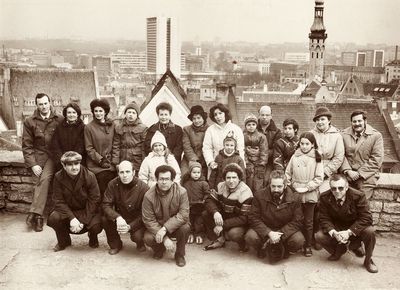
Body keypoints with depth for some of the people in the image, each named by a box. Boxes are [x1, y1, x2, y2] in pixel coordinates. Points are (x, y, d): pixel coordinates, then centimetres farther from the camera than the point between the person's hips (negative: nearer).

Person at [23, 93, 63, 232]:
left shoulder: (59, 120, 1)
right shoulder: (30, 122, 5)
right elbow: (26, 145, 5)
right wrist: (32, 164, -5)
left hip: (53, 155, -1)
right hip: (37, 155, 1)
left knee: (45, 178, -24)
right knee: (39, 182, -15)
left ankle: (35, 213, -19)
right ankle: (38, 216, -10)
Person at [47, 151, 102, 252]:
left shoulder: (89, 176, -16)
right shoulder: (58, 177, -11)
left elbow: (94, 200, -14)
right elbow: (58, 201, -12)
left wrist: (83, 221, -21)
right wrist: (72, 218, -26)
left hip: (87, 211, -2)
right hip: (67, 210, 2)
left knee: (96, 224, -29)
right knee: (53, 218, -27)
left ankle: (93, 238, 12)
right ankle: (64, 241, 7)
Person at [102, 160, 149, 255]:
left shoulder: (143, 187, -18)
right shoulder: (113, 184, -11)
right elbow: (106, 205, -13)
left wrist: (130, 226, -28)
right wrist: (117, 217, -32)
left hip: (136, 221, -3)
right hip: (119, 219, 3)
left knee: (137, 236, -29)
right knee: (105, 219, -24)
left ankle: (140, 244, 12)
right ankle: (115, 244, 4)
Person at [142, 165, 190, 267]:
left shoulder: (181, 192, -19)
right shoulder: (149, 196, -18)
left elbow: (184, 215, -24)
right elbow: (149, 220, -17)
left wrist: (165, 228, -35)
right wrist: (165, 239, -25)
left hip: (175, 226, 0)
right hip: (156, 226, 1)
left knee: (185, 228, -31)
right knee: (148, 238, -28)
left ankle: (180, 255, -3)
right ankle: (159, 249, 11)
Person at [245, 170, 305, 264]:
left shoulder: (295, 198, -10)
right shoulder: (259, 196, -11)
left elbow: (297, 221, -10)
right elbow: (253, 218, -13)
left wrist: (280, 234, -24)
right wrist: (269, 233, -27)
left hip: (286, 231, 0)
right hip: (264, 230, 0)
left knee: (299, 240, -29)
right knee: (250, 237, -29)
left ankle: (284, 250, 8)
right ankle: (262, 249, 8)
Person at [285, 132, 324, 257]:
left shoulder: (316, 158, -4)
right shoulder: (295, 156, 1)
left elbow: (319, 178, -6)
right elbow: (288, 174, 7)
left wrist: (307, 188, -13)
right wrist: (291, 186, -1)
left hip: (310, 195, -1)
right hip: (295, 194, 1)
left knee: (309, 221, 7)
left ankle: (308, 246, 19)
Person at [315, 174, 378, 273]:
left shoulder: (358, 196, -22)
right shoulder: (325, 197, -15)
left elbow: (366, 218, -24)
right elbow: (324, 218, -11)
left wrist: (349, 232, -33)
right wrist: (333, 233, -32)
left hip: (355, 229, -2)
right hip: (336, 228, 2)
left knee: (370, 231, -33)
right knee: (319, 236, -22)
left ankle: (368, 261, -3)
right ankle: (339, 250, 12)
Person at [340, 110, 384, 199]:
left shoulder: (376, 136, -1)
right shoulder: (344, 134, 6)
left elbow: (376, 160, -6)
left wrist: (360, 173, -11)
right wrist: (348, 171, -13)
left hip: (366, 177, -2)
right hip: (348, 175, 2)